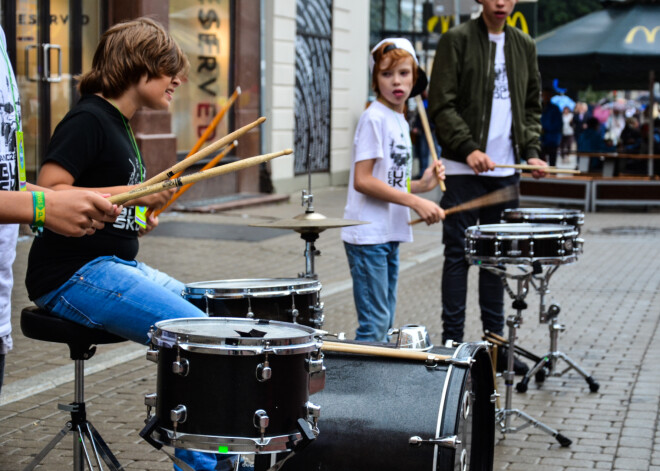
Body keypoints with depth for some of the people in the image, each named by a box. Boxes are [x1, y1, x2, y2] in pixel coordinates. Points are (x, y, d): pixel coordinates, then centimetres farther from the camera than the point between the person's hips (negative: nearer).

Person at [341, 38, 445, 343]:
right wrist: (416, 202, -20)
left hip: (390, 236, 9)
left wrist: (421, 185, 1)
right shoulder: (374, 118, -12)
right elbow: (363, 181, -19)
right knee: (374, 324, -7)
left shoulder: (400, 121, 14)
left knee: (386, 320, 14)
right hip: (368, 236, -9)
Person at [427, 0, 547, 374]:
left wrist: (531, 151, 2)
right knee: (459, 255, -1)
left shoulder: (524, 46, 14)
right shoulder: (457, 40, -3)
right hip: (464, 170, -5)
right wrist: (469, 149, -19)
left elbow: (532, 106, 17)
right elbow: (442, 104, -9)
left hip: (506, 169, 5)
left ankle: (495, 341, 17)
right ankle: (453, 341, 5)